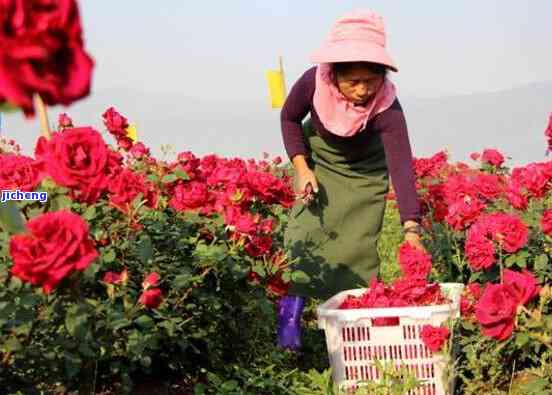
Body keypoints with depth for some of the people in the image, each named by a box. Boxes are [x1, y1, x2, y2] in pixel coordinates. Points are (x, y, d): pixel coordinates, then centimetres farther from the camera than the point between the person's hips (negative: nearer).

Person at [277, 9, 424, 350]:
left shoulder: (387, 107, -37)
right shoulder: (313, 82, -31)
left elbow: (401, 164, -44)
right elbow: (290, 118, -9)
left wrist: (412, 228, -54)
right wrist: (301, 167, -20)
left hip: (364, 171, -1)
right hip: (317, 159, 1)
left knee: (358, 245, -5)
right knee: (306, 231, -10)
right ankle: (290, 316, -1)